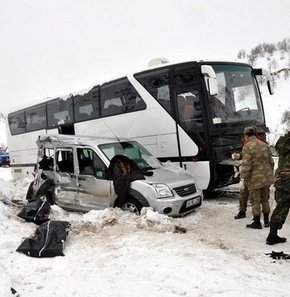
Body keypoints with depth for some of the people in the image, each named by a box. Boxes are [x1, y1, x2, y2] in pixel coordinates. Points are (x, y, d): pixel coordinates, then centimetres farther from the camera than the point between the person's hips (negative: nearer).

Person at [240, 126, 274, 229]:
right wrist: (270, 174, 21)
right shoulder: (264, 145, 5)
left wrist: (242, 179, -15)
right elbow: (271, 162, 10)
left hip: (255, 179, -6)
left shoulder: (247, 147, -14)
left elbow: (246, 165, -19)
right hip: (266, 178, 6)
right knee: (265, 199, 18)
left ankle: (257, 223, 13)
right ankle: (266, 221, 26)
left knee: (255, 201, 5)